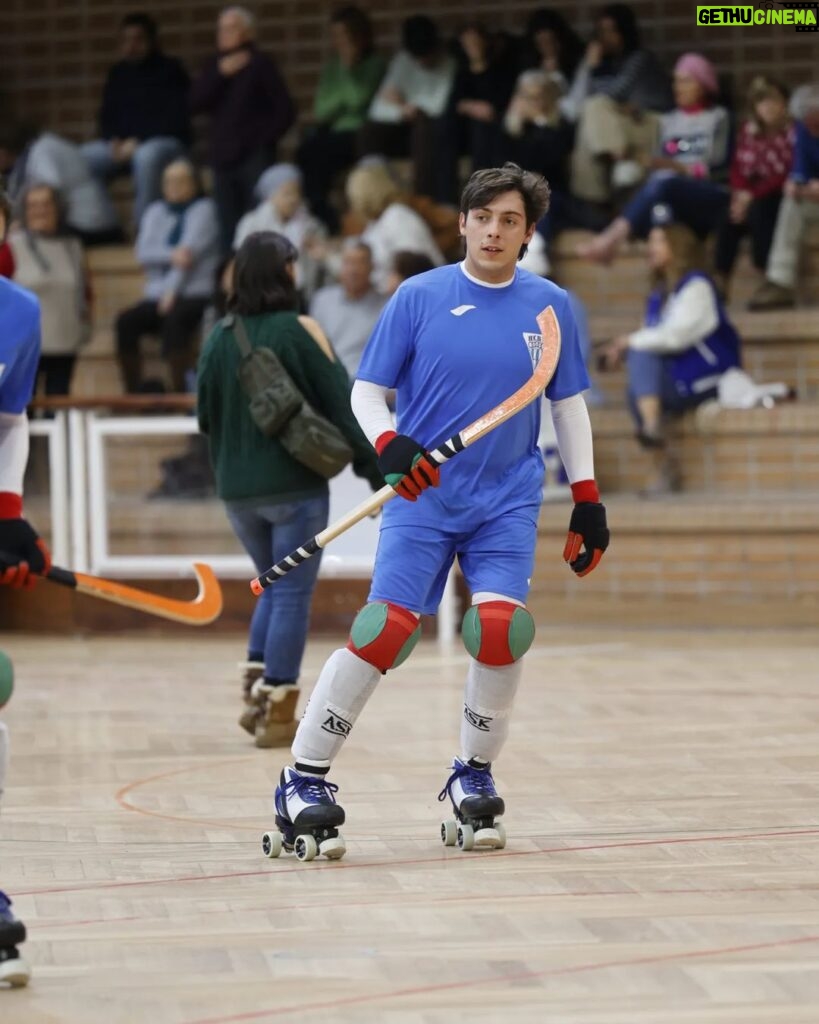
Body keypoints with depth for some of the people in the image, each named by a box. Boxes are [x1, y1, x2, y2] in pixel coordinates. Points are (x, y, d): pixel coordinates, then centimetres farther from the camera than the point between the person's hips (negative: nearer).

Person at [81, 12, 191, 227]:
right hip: (122, 144, 6)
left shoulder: (170, 71, -3)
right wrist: (113, 141, -7)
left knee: (147, 156, -41)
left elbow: (176, 119, -12)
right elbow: (107, 117, 16)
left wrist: (139, 142, -20)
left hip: (165, 142, -6)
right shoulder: (117, 74, 14)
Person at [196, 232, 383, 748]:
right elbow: (342, 405, -10)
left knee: (275, 588, 21)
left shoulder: (220, 337, 2)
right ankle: (277, 712, 3)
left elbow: (205, 416, 8)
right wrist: (378, 474, -6)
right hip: (295, 486, -5)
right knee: (293, 596, 3)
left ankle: (257, 690, 10)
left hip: (237, 491, 5)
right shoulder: (300, 331, -10)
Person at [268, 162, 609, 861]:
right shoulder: (419, 297, -2)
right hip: (423, 493, -2)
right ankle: (303, 783, -3)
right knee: (385, 629, -15)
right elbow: (366, 391, 2)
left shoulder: (548, 306, 5)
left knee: (502, 630, -17)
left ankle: (473, 778, 7)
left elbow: (569, 405, 15)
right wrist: (390, 444, -18)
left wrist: (588, 501, 12)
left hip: (508, 501, 2)